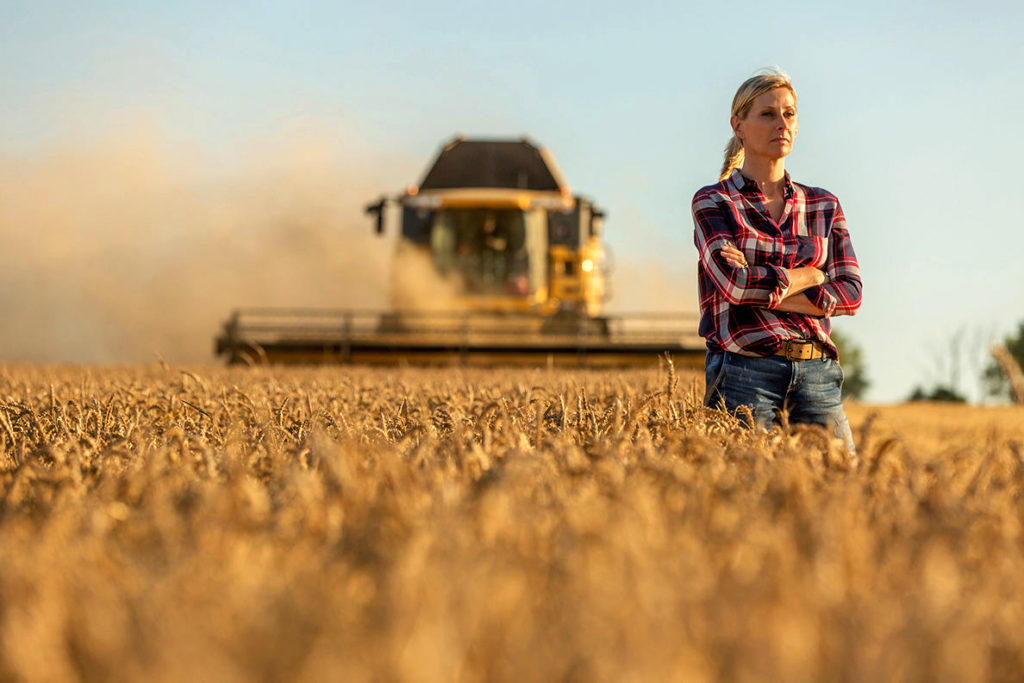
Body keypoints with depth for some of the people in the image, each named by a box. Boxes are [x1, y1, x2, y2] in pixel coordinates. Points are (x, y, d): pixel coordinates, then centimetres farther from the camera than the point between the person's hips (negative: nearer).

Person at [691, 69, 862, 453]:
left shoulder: (823, 205, 15)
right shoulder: (713, 202, 4)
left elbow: (850, 293, 4)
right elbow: (733, 282, -12)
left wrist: (767, 291, -7)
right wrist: (812, 275, -1)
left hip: (817, 374, 4)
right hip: (744, 373, -3)